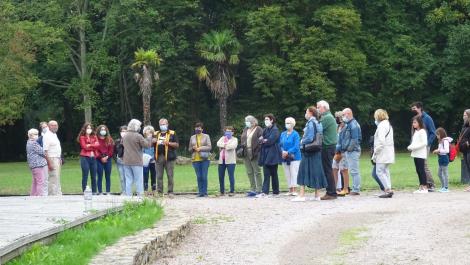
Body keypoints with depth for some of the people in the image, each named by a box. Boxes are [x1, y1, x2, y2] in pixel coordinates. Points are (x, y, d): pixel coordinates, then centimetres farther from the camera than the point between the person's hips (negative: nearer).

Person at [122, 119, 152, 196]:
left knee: (129, 180, 9)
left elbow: (122, 145, 19)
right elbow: (146, 144, -9)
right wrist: (149, 138, 7)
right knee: (139, 180, 1)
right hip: (136, 161, -5)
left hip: (126, 161, 5)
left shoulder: (124, 136, 5)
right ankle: (140, 195, -1)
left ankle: (128, 196, 7)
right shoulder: (138, 136, -14)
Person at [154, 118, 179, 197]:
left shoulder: (172, 133, 8)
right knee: (159, 176, 3)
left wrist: (168, 143, -12)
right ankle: (159, 192, 8)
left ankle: (170, 192, 0)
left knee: (170, 176, -3)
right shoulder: (156, 134, 18)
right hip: (159, 157, 3)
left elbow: (177, 145, 2)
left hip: (169, 157, -3)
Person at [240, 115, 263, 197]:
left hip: (254, 154, -7)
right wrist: (242, 148, 4)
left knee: (257, 172, -2)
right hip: (246, 153, 7)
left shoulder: (258, 130, -6)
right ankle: (252, 188, 16)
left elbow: (261, 141, -10)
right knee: (249, 172, 9)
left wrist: (257, 151, -18)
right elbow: (242, 140, 19)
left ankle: (259, 189, 1)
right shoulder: (245, 129, 15)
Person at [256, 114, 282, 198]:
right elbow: (260, 139, 9)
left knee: (273, 173, 1)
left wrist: (263, 141, -3)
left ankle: (276, 191, 8)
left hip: (272, 155, -6)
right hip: (265, 154, 6)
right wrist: (263, 140, -13)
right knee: (266, 174, 0)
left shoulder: (275, 130, -7)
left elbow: (270, 140, -17)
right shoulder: (265, 130, 16)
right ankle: (265, 192, -5)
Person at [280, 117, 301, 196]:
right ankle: (290, 190, 11)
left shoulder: (295, 134, -7)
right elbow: (281, 145, 11)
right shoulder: (283, 134, 11)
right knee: (287, 174, 6)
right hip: (285, 158, 6)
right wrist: (283, 152, -9)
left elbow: (296, 146, -13)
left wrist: (287, 152, -20)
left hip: (294, 157, -6)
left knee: (294, 173, -9)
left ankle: (294, 190, -8)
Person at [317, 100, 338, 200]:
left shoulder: (326, 118, -13)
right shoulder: (329, 117, 20)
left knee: (327, 170, -8)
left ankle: (331, 193, -7)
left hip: (327, 147, -10)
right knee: (328, 170, 12)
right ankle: (331, 192, 14)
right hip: (330, 146, 10)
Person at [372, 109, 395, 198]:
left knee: (379, 171, -8)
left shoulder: (381, 126, -13)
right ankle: (388, 191, 11)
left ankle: (388, 189, -13)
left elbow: (381, 141, -21)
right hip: (388, 153, 10)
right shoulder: (389, 125, 17)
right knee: (385, 171, 12)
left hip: (383, 153, -10)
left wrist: (375, 153, -15)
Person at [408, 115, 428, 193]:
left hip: (421, 154, -9)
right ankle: (421, 187, 14)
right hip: (415, 154, 9)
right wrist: (410, 147, 0)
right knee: (418, 171, 9)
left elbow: (424, 143, -18)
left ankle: (425, 188, -6)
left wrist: (414, 147, -19)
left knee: (421, 170, -8)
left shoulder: (422, 131, -11)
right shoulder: (415, 132, 16)